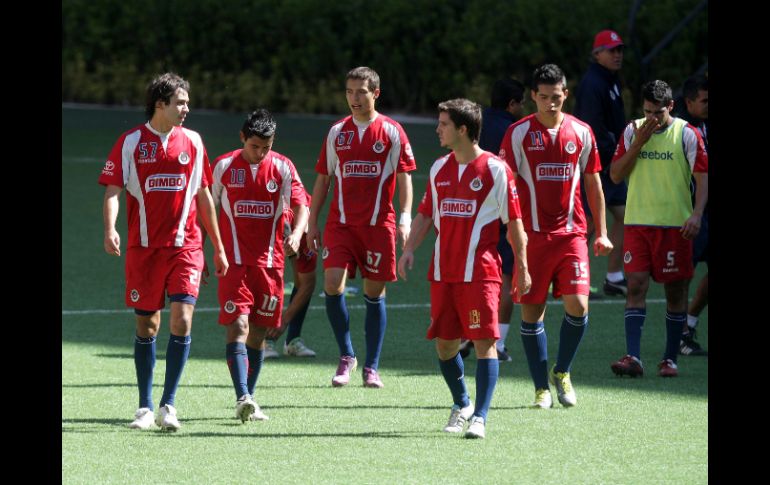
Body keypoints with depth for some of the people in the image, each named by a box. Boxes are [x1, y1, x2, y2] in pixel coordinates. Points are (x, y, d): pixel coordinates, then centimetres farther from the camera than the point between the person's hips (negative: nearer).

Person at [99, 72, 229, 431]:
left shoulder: (192, 142, 7)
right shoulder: (130, 142, -1)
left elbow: (203, 195, 15)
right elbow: (112, 190, -5)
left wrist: (218, 247, 17)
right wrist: (109, 230, -24)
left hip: (185, 246, 1)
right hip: (143, 248, -1)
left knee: (182, 320, -14)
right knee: (147, 326, 5)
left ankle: (168, 405, -8)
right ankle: (145, 407, 17)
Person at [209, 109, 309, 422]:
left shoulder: (282, 168, 2)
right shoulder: (224, 166, 1)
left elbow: (301, 205, -6)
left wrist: (296, 233, -27)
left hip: (269, 262, 2)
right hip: (234, 262, -2)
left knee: (258, 332, 7)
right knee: (237, 326, -15)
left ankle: (248, 402, 17)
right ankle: (243, 398, -25)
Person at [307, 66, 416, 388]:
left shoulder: (391, 132, 0)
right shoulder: (337, 132, 9)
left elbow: (404, 177, -2)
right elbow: (323, 178, 14)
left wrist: (405, 219, -13)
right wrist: (312, 223, 10)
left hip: (378, 224, -2)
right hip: (340, 223, 2)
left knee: (374, 293, 3)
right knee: (333, 284, -13)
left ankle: (372, 367, 12)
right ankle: (346, 356, 4)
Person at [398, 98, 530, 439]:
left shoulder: (495, 169, -5)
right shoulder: (439, 168, 12)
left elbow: (514, 221, -2)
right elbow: (426, 214, 19)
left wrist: (522, 267, -4)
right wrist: (409, 249, 6)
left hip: (481, 272, -6)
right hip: (443, 271, 6)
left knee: (484, 342, -10)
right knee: (444, 343, 9)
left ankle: (479, 417, -10)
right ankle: (462, 404, 29)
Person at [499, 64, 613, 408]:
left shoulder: (581, 132, 6)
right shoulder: (518, 134, -2)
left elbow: (593, 183, 13)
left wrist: (601, 233, 11)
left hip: (571, 234, 1)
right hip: (532, 235, -1)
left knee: (578, 305, -10)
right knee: (531, 311, 0)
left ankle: (562, 372, 13)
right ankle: (541, 387, 11)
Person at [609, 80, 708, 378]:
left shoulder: (687, 134, -2)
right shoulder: (632, 132, 6)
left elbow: (702, 177, -2)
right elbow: (615, 175, 5)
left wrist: (696, 214, -15)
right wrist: (637, 144, -7)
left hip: (676, 224, -2)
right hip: (637, 223, 2)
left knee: (675, 290, 3)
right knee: (636, 286, -9)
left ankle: (670, 358, 12)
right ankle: (633, 358, -15)